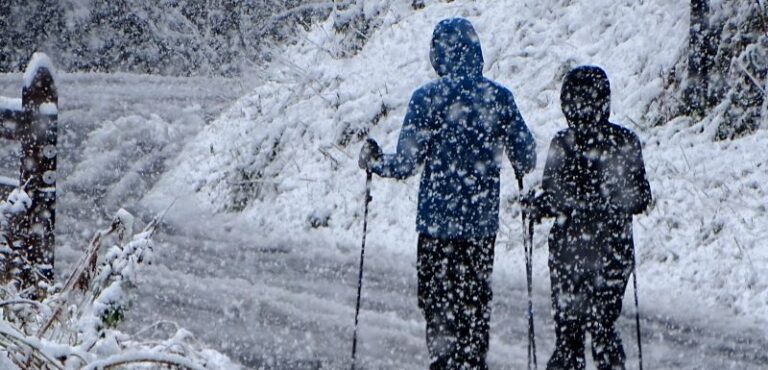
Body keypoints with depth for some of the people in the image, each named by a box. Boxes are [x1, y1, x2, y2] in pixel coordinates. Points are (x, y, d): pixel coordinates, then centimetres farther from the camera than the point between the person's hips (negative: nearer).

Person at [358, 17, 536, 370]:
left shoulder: (428, 98, -10)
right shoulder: (499, 97, 0)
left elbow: (405, 163, -10)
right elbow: (526, 160, 4)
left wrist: (373, 161, 10)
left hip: (438, 221, -3)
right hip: (484, 222, 3)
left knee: (438, 302, 5)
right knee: (476, 303, 15)